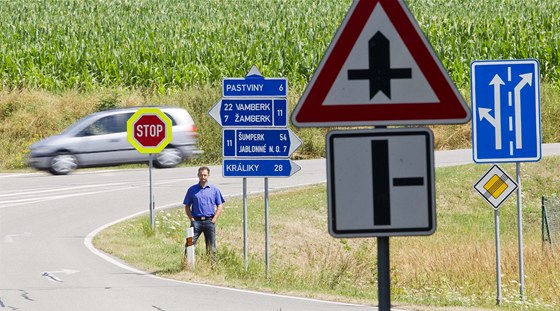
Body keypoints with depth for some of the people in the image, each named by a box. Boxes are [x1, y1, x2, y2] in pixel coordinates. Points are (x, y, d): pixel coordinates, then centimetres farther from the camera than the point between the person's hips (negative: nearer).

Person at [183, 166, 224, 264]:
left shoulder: (214, 189, 8)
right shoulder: (192, 190, 7)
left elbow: (220, 206, 8)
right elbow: (187, 206, 9)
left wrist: (214, 219, -3)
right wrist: (192, 219, -3)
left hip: (209, 221, 1)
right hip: (196, 221, -1)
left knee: (211, 247, 5)